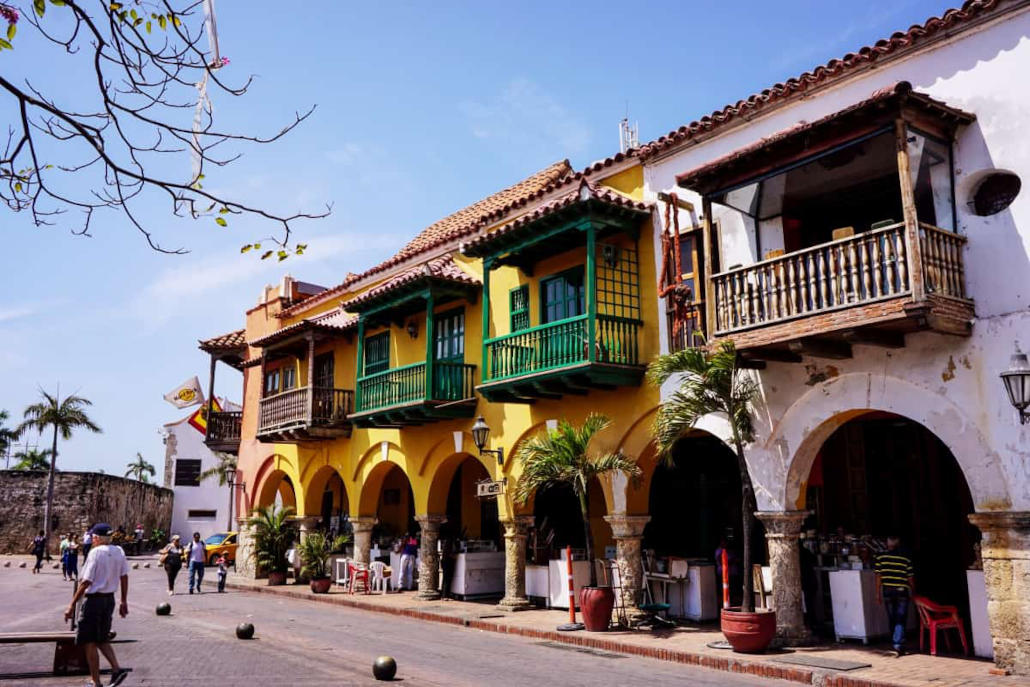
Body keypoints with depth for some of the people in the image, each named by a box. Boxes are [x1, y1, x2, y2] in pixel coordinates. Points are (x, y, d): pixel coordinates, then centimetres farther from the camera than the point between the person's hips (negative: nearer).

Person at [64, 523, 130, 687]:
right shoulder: (119, 551, 4)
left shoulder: (96, 552, -15)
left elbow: (86, 582, -17)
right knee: (102, 640, 21)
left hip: (94, 599, -7)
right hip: (110, 599, 7)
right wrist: (124, 602, 14)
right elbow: (124, 577, 7)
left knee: (89, 643, 6)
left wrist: (72, 605, -13)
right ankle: (117, 669, 6)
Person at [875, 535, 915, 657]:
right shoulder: (906, 558, -4)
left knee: (891, 619, 15)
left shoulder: (880, 557, -3)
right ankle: (898, 645, -12)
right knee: (900, 620, 1)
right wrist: (913, 591, 15)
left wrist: (878, 593, 4)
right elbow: (910, 577, -1)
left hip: (887, 592, 1)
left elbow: (878, 576, -4)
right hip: (902, 592, -1)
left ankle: (894, 644, 26)